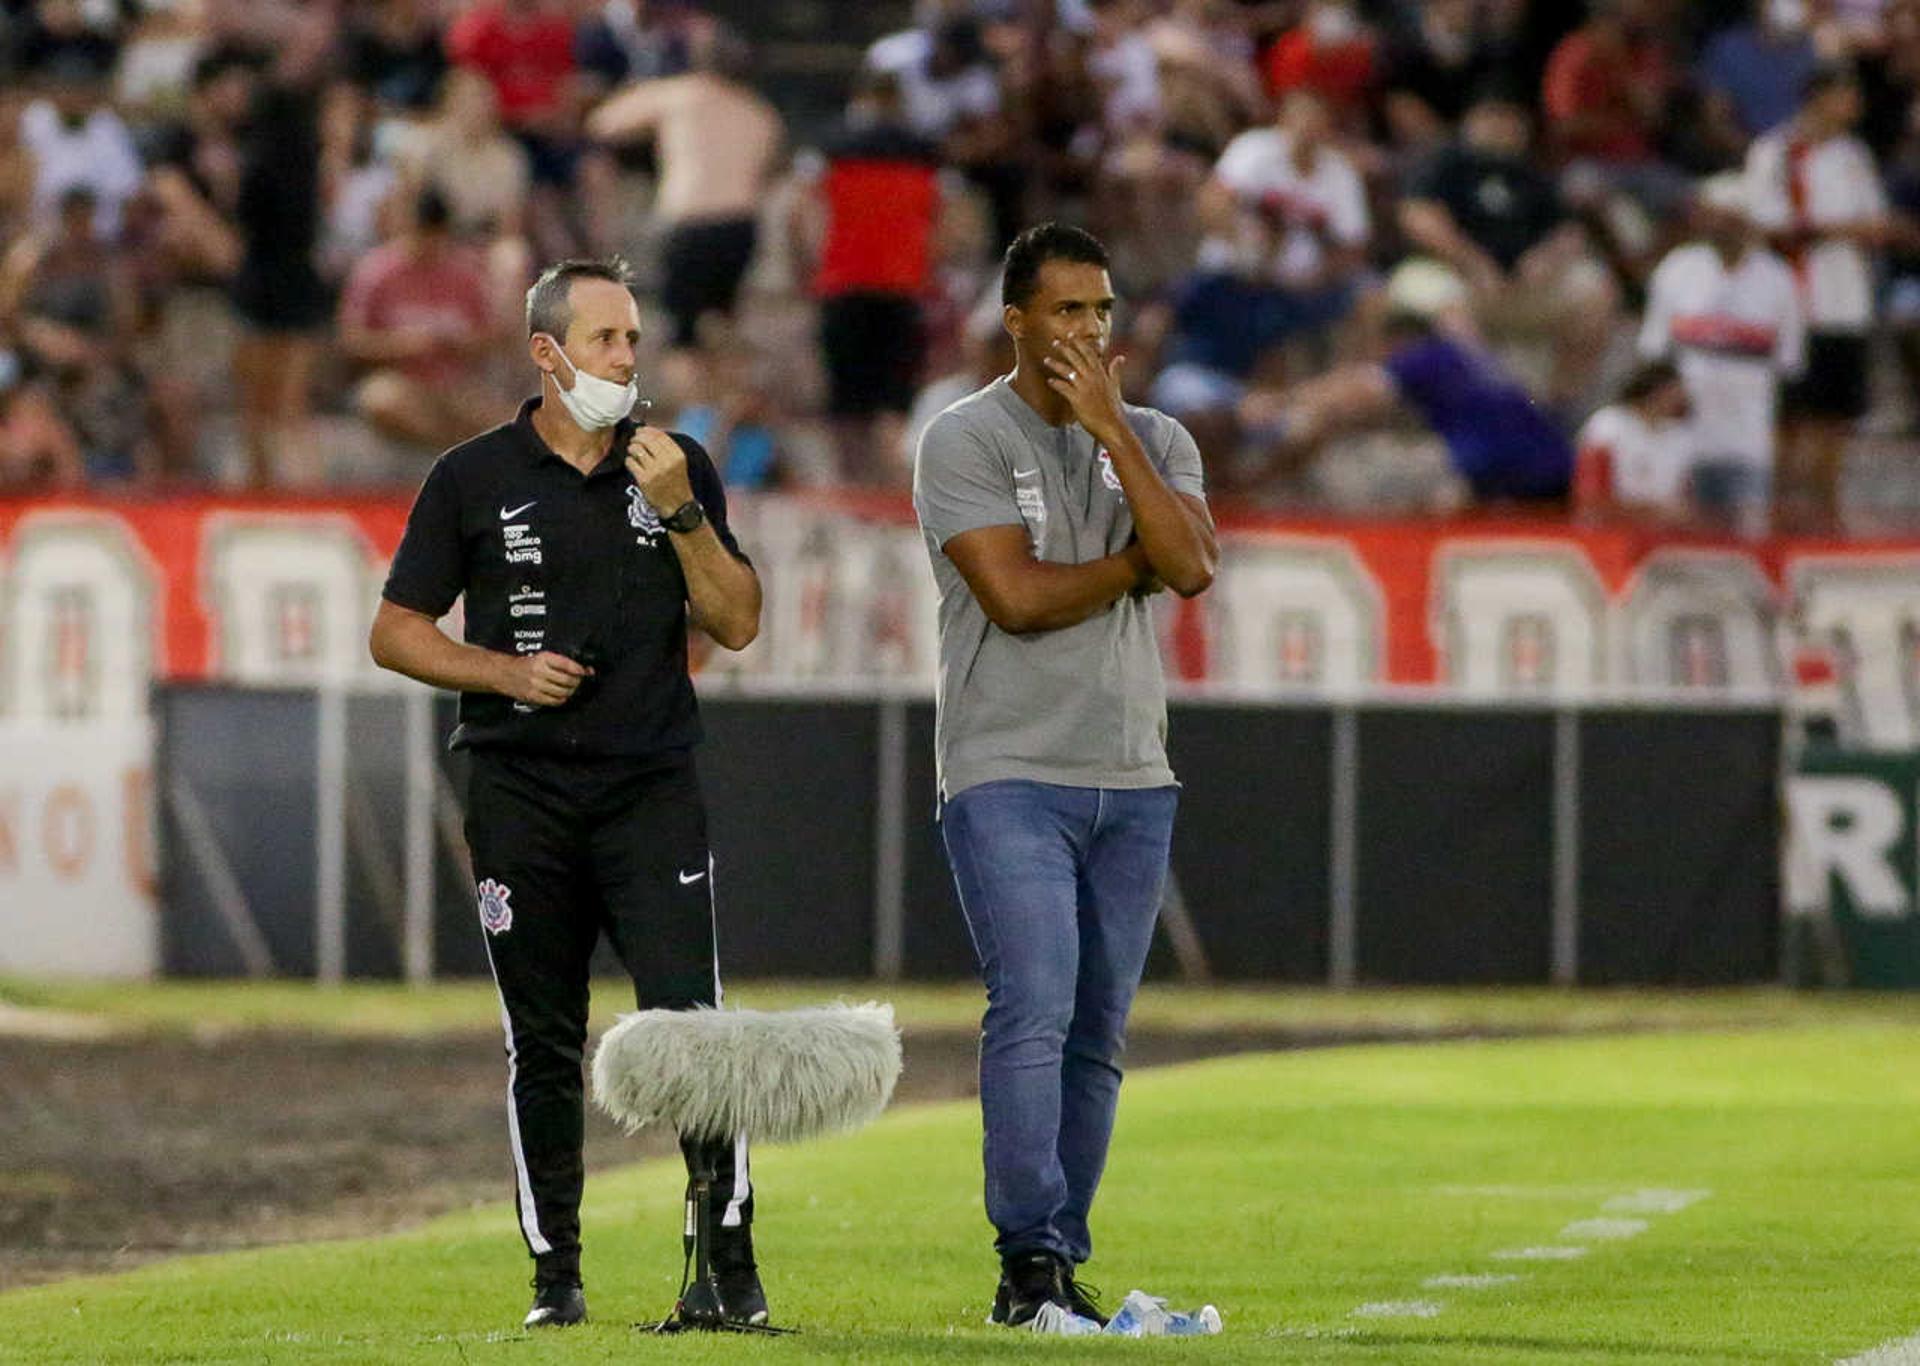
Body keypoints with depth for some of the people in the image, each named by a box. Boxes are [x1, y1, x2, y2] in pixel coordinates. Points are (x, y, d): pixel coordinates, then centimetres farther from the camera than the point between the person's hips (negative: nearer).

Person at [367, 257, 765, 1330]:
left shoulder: (677, 467, 8)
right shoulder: (476, 478, 4)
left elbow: (737, 624, 4)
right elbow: (397, 632, 7)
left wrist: (681, 513, -9)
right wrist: (507, 672, -8)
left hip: (653, 789, 0)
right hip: (522, 794, 0)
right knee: (542, 1045, 4)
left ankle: (731, 1265, -12)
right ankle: (556, 1274, 11)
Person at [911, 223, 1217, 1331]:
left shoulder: (1155, 441, 12)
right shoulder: (965, 442, -2)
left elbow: (1192, 567, -7)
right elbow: (1018, 596, -14)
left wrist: (1109, 427, -8)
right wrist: (1136, 562, -2)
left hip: (1132, 782, 5)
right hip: (1008, 776, -5)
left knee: (1099, 1033, 5)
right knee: (1035, 1011, -17)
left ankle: (1060, 1262, 11)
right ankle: (1031, 1260, -19)